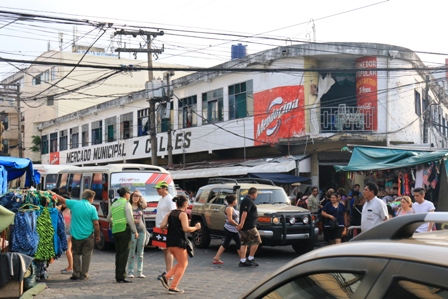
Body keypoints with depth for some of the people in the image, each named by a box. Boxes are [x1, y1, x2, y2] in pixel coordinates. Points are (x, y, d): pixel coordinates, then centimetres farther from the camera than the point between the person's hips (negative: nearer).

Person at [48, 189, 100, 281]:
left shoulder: (74, 204, -2)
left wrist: (53, 194, 24)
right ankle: (84, 275, 9)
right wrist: (97, 236, 1)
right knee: (86, 255, 8)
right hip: (88, 235, -2)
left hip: (76, 235, 2)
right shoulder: (92, 208, -8)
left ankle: (76, 274, 13)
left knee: (76, 254, 15)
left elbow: (62, 200, 9)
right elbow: (96, 224, -9)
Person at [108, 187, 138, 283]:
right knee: (123, 253, -6)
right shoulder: (126, 204, -5)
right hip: (124, 230, -7)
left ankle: (118, 276, 15)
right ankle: (121, 276, -10)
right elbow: (130, 219, -12)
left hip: (115, 231, 7)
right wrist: (135, 231, -7)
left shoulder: (114, 204, 17)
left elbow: (109, 218, 25)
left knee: (118, 253, 13)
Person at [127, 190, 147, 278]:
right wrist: (132, 220, -13)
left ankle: (140, 272, 9)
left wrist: (140, 195, -4)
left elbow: (145, 204, -12)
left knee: (140, 254, 6)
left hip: (142, 230, 3)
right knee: (131, 253, -4)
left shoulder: (140, 206, 11)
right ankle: (130, 272, -1)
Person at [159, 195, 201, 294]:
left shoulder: (170, 213, 12)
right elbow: (186, 229, -19)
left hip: (170, 242, 8)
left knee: (182, 263, 20)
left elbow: (162, 226, 4)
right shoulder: (183, 214, -8)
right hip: (179, 242, -8)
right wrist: (196, 227, -3)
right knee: (182, 265, 5)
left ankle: (166, 277, 6)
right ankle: (173, 287, 0)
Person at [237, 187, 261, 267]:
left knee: (244, 243, 9)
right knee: (256, 241, -2)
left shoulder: (245, 200, 20)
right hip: (249, 227, -10)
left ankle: (242, 261, 8)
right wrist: (242, 223, -33)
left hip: (244, 227, 10)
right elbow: (244, 212, -25)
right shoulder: (248, 201, -13)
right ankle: (250, 259, -1)